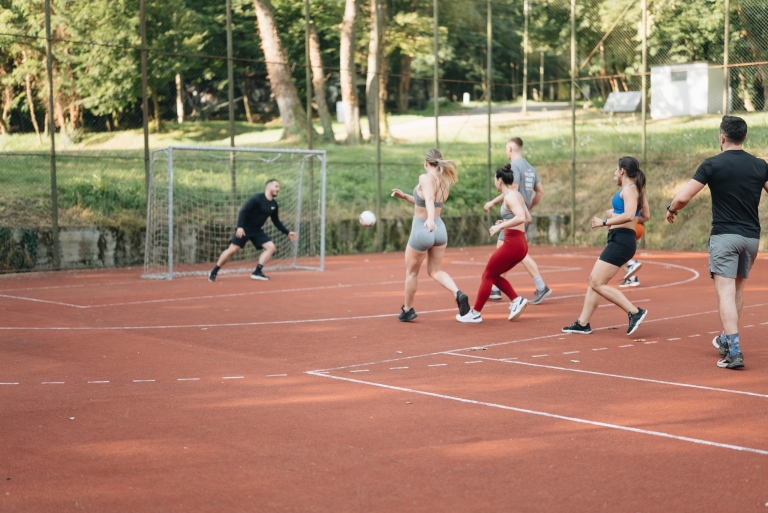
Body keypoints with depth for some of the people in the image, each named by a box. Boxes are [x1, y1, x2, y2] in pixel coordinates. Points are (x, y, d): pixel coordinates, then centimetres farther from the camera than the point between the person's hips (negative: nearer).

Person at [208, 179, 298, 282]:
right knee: (232, 249, -13)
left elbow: (276, 222, 17)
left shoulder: (274, 205, 5)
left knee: (271, 247, -9)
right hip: (244, 229, -7)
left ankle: (257, 272, -7)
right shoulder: (257, 198, -16)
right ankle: (213, 273, 0)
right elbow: (243, 211, -21)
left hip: (257, 231, 7)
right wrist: (240, 227, -31)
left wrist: (287, 233, 13)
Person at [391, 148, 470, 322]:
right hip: (439, 228, 7)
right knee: (435, 271, 16)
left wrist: (430, 219, -54)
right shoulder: (445, 182, 6)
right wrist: (405, 196, 17)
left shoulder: (426, 178, -18)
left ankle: (407, 310, 27)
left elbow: (429, 199, -38)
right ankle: (458, 294, -10)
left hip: (422, 230, -6)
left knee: (411, 272, 14)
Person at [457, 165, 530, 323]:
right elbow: (528, 218, 23)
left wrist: (501, 226, -23)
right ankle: (516, 300, 5)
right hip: (521, 244, 9)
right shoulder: (517, 195, 15)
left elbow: (521, 217, -27)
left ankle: (475, 313, 6)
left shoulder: (510, 196, -13)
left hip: (512, 243, -9)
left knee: (487, 275, 1)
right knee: (494, 275, 17)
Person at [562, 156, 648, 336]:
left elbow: (629, 215, -26)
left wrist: (604, 222, -20)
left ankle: (635, 312, -13)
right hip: (618, 241, 11)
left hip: (621, 241, -11)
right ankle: (582, 323, 15)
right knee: (594, 280, 12)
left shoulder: (629, 189, -11)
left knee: (598, 283, -12)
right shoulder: (634, 190, 18)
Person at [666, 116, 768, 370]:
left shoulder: (712, 165, -6)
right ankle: (726, 339, 33)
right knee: (738, 289, 21)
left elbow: (683, 197, -11)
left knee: (726, 292, -8)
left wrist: (671, 210, 9)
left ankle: (734, 351, -20)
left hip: (724, 236, -4)